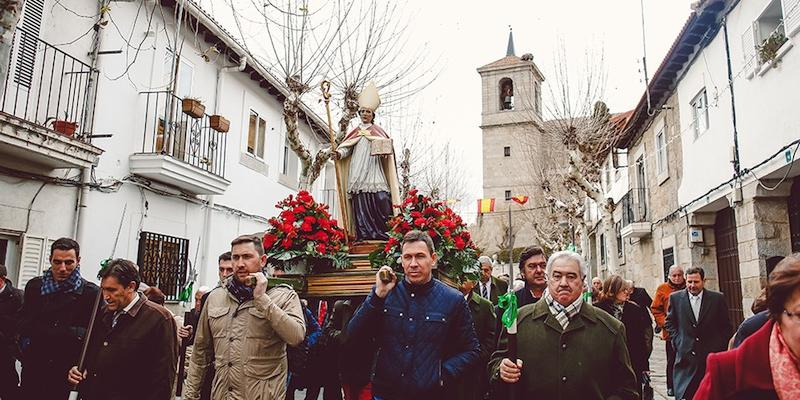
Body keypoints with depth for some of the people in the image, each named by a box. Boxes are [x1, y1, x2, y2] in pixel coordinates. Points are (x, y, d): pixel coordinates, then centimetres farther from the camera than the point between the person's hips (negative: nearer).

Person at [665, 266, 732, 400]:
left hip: (712, 355, 0)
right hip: (686, 356, 0)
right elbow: (669, 323, 11)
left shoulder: (718, 298, 2)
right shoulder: (675, 298, 3)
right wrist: (677, 341, 0)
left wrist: (719, 347, 0)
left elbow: (726, 326, 7)